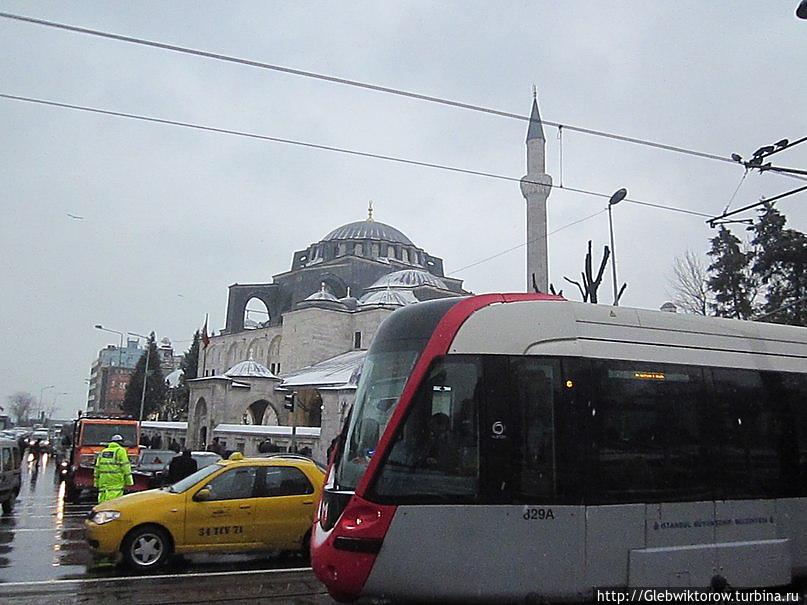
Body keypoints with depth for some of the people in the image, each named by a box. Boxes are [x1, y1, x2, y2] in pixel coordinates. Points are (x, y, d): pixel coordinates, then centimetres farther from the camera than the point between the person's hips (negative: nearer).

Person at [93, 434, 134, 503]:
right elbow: (125, 466, -5)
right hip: (116, 481, -5)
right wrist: (129, 481, -3)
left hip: (103, 480, 6)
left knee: (103, 500, 6)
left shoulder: (103, 451, 19)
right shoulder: (120, 451, 1)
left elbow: (97, 467, 18)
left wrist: (96, 482, 23)